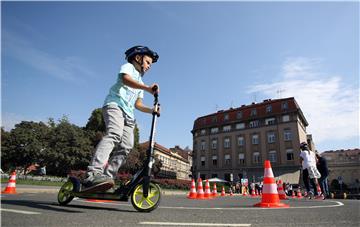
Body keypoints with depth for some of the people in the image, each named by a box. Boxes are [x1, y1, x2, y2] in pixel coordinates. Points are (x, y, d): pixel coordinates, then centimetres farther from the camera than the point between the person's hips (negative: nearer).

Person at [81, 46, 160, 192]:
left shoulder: (140, 83, 34)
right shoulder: (128, 67, 12)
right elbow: (126, 80, -13)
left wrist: (152, 110, 9)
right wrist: (148, 89, -27)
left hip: (128, 114, 8)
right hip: (114, 105, -8)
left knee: (126, 147, -10)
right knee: (114, 134, -32)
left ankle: (107, 177, -9)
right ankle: (93, 174, -43)